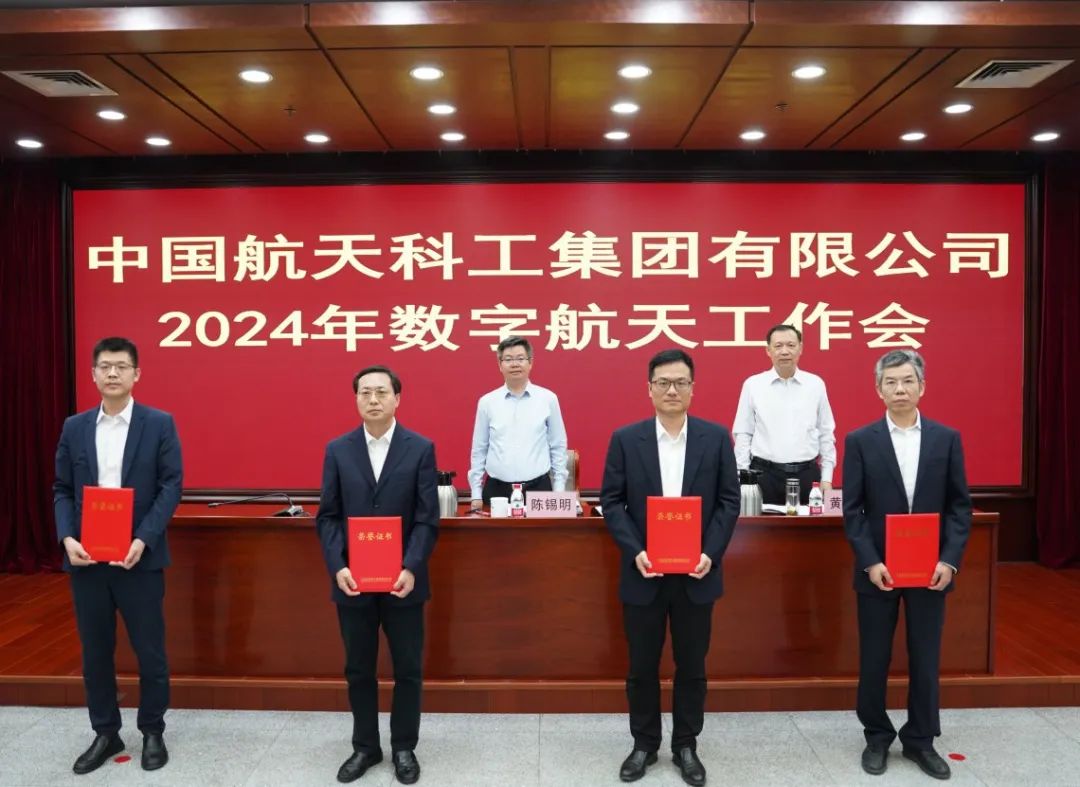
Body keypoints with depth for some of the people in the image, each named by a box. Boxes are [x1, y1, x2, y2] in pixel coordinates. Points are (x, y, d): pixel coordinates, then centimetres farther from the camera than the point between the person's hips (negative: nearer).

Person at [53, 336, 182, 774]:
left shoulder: (159, 424, -3)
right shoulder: (75, 427, 8)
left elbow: (171, 487, -7)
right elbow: (62, 489, 7)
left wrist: (143, 540, -18)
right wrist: (67, 538, -9)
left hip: (139, 557, -3)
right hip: (86, 557, 3)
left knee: (150, 650, 6)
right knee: (95, 651, 13)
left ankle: (152, 732, 24)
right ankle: (105, 733, 29)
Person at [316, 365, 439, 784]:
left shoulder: (421, 448, -3)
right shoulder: (338, 450, 2)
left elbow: (427, 518, -6)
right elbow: (327, 517, 1)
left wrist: (411, 569, -18)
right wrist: (337, 567, -13)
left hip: (403, 580, -1)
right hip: (352, 580, 2)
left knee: (408, 669, 10)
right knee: (358, 670, 14)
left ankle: (404, 748, 28)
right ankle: (365, 746, 31)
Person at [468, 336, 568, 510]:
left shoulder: (548, 399, 1)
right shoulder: (486, 402, 4)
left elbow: (558, 447, 5)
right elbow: (479, 450, 8)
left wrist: (559, 491, 3)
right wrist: (476, 494, 6)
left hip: (538, 487, -1)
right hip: (496, 489, 1)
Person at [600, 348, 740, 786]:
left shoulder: (716, 438, 0)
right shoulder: (626, 439, -2)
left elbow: (729, 501, 0)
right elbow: (611, 502, -2)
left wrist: (711, 553, -12)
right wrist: (635, 552, -14)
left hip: (696, 573, 1)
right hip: (643, 573, 0)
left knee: (692, 666, 12)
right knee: (642, 666, 11)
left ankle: (686, 746, 30)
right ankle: (644, 744, 30)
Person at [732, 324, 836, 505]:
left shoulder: (816, 384, 5)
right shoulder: (753, 384, 1)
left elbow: (826, 434, 9)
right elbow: (742, 434, 3)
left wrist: (826, 478, 5)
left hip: (806, 474, 2)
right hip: (765, 474, -1)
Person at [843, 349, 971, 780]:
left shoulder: (947, 438, 2)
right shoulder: (860, 441, -2)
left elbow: (960, 505, 2)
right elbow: (852, 510, -4)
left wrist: (950, 560, -9)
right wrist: (870, 562, -14)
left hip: (931, 569, 1)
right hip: (878, 569, -1)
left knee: (925, 659, 11)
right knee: (874, 660, 8)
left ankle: (920, 739, 28)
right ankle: (877, 737, 26)